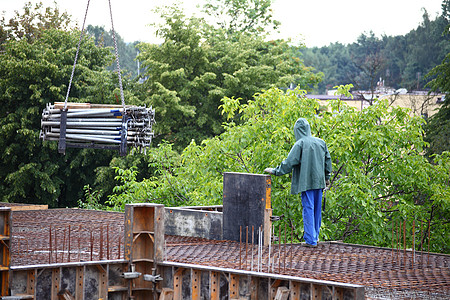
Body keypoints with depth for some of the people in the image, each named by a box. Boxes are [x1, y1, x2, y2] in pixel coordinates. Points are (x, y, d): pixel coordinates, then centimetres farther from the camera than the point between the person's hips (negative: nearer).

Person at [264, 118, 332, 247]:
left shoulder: (300, 144, -10)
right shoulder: (321, 142, 7)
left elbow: (289, 162, -12)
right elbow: (327, 160, 13)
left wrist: (275, 171, -3)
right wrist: (327, 177, 23)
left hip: (306, 182, -5)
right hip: (319, 181, 5)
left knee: (308, 209, -3)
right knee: (317, 209, 14)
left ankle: (311, 240, -6)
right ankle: (315, 236, 23)